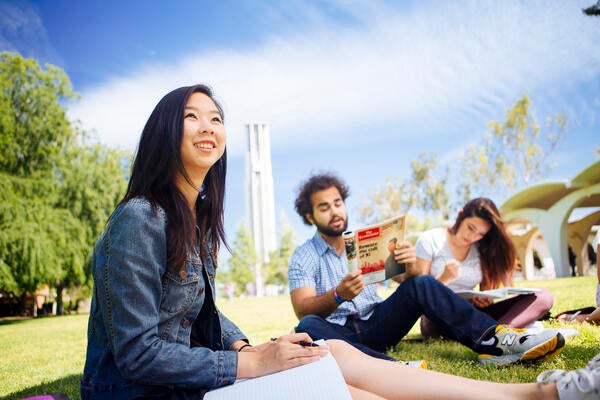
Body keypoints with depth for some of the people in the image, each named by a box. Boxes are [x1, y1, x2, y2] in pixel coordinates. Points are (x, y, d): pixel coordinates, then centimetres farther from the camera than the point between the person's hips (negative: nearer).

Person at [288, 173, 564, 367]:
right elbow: (303, 311, -15)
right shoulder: (302, 257, 0)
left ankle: (493, 341, -29)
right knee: (308, 327, -36)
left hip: (376, 325, 3)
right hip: (338, 333, -3)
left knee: (421, 284, -18)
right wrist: (338, 296, -35)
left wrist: (410, 266, -24)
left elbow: (404, 278, 0)